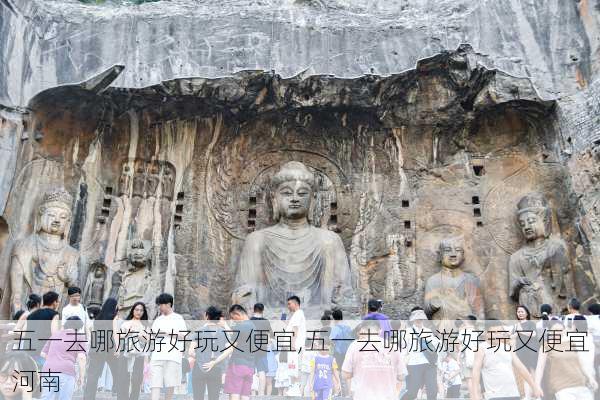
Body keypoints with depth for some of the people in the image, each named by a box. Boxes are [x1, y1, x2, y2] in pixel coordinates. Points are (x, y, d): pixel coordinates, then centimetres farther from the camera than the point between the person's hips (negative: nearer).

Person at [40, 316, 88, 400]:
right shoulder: (80, 336, 13)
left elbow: (43, 354, 28)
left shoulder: (55, 334, 27)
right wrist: (81, 377, 6)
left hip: (48, 369, 4)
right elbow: (81, 357, 0)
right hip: (66, 371, -4)